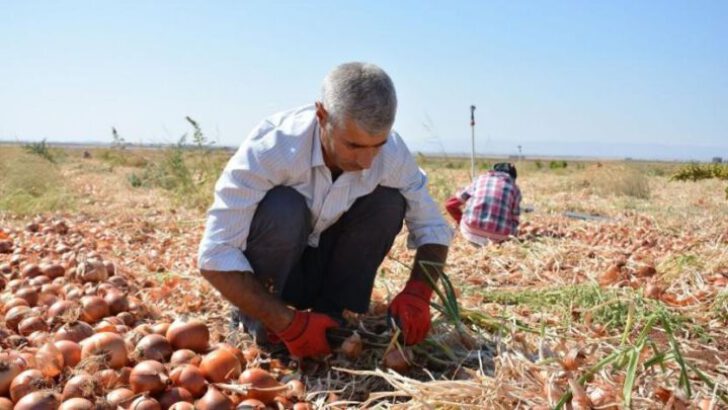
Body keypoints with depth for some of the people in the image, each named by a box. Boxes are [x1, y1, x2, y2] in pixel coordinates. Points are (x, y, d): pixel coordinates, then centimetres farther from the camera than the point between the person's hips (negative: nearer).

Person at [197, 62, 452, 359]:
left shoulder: (392, 153, -21)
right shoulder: (270, 148, -33)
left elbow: (432, 228, -10)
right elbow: (214, 257, -34)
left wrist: (417, 293, -28)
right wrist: (290, 323, -37)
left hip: (325, 265, 4)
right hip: (263, 269, -3)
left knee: (389, 201, -20)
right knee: (283, 210, -35)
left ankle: (331, 314, -8)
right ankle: (258, 323, -10)